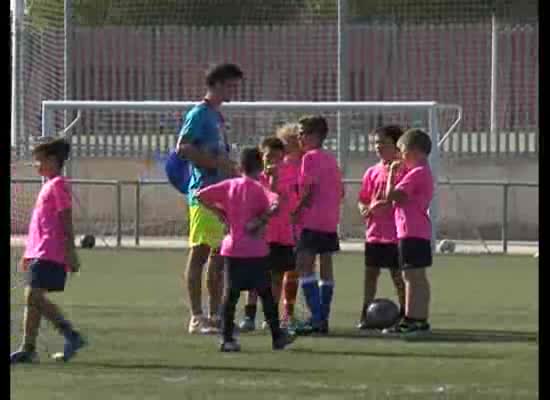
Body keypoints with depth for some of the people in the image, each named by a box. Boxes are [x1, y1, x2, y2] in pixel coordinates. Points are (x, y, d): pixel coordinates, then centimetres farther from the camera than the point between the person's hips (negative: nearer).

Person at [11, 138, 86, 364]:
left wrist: (70, 252, -18)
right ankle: (28, 349, 6)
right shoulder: (49, 185, 20)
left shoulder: (57, 185, -9)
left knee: (33, 295, -16)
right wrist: (29, 253, 24)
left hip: (48, 254, -10)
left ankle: (71, 335, -13)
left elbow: (66, 219, -14)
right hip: (38, 252, 10)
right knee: (32, 298, 7)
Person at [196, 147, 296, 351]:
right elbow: (275, 204, -25)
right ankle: (277, 336, 13)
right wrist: (261, 220, -11)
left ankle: (227, 338, -2)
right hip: (255, 250, -3)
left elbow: (201, 196, 4)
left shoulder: (229, 185, 3)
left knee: (230, 294, 4)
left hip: (232, 248, 3)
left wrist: (219, 211, 9)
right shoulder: (258, 189, -8)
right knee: (266, 293, 7)